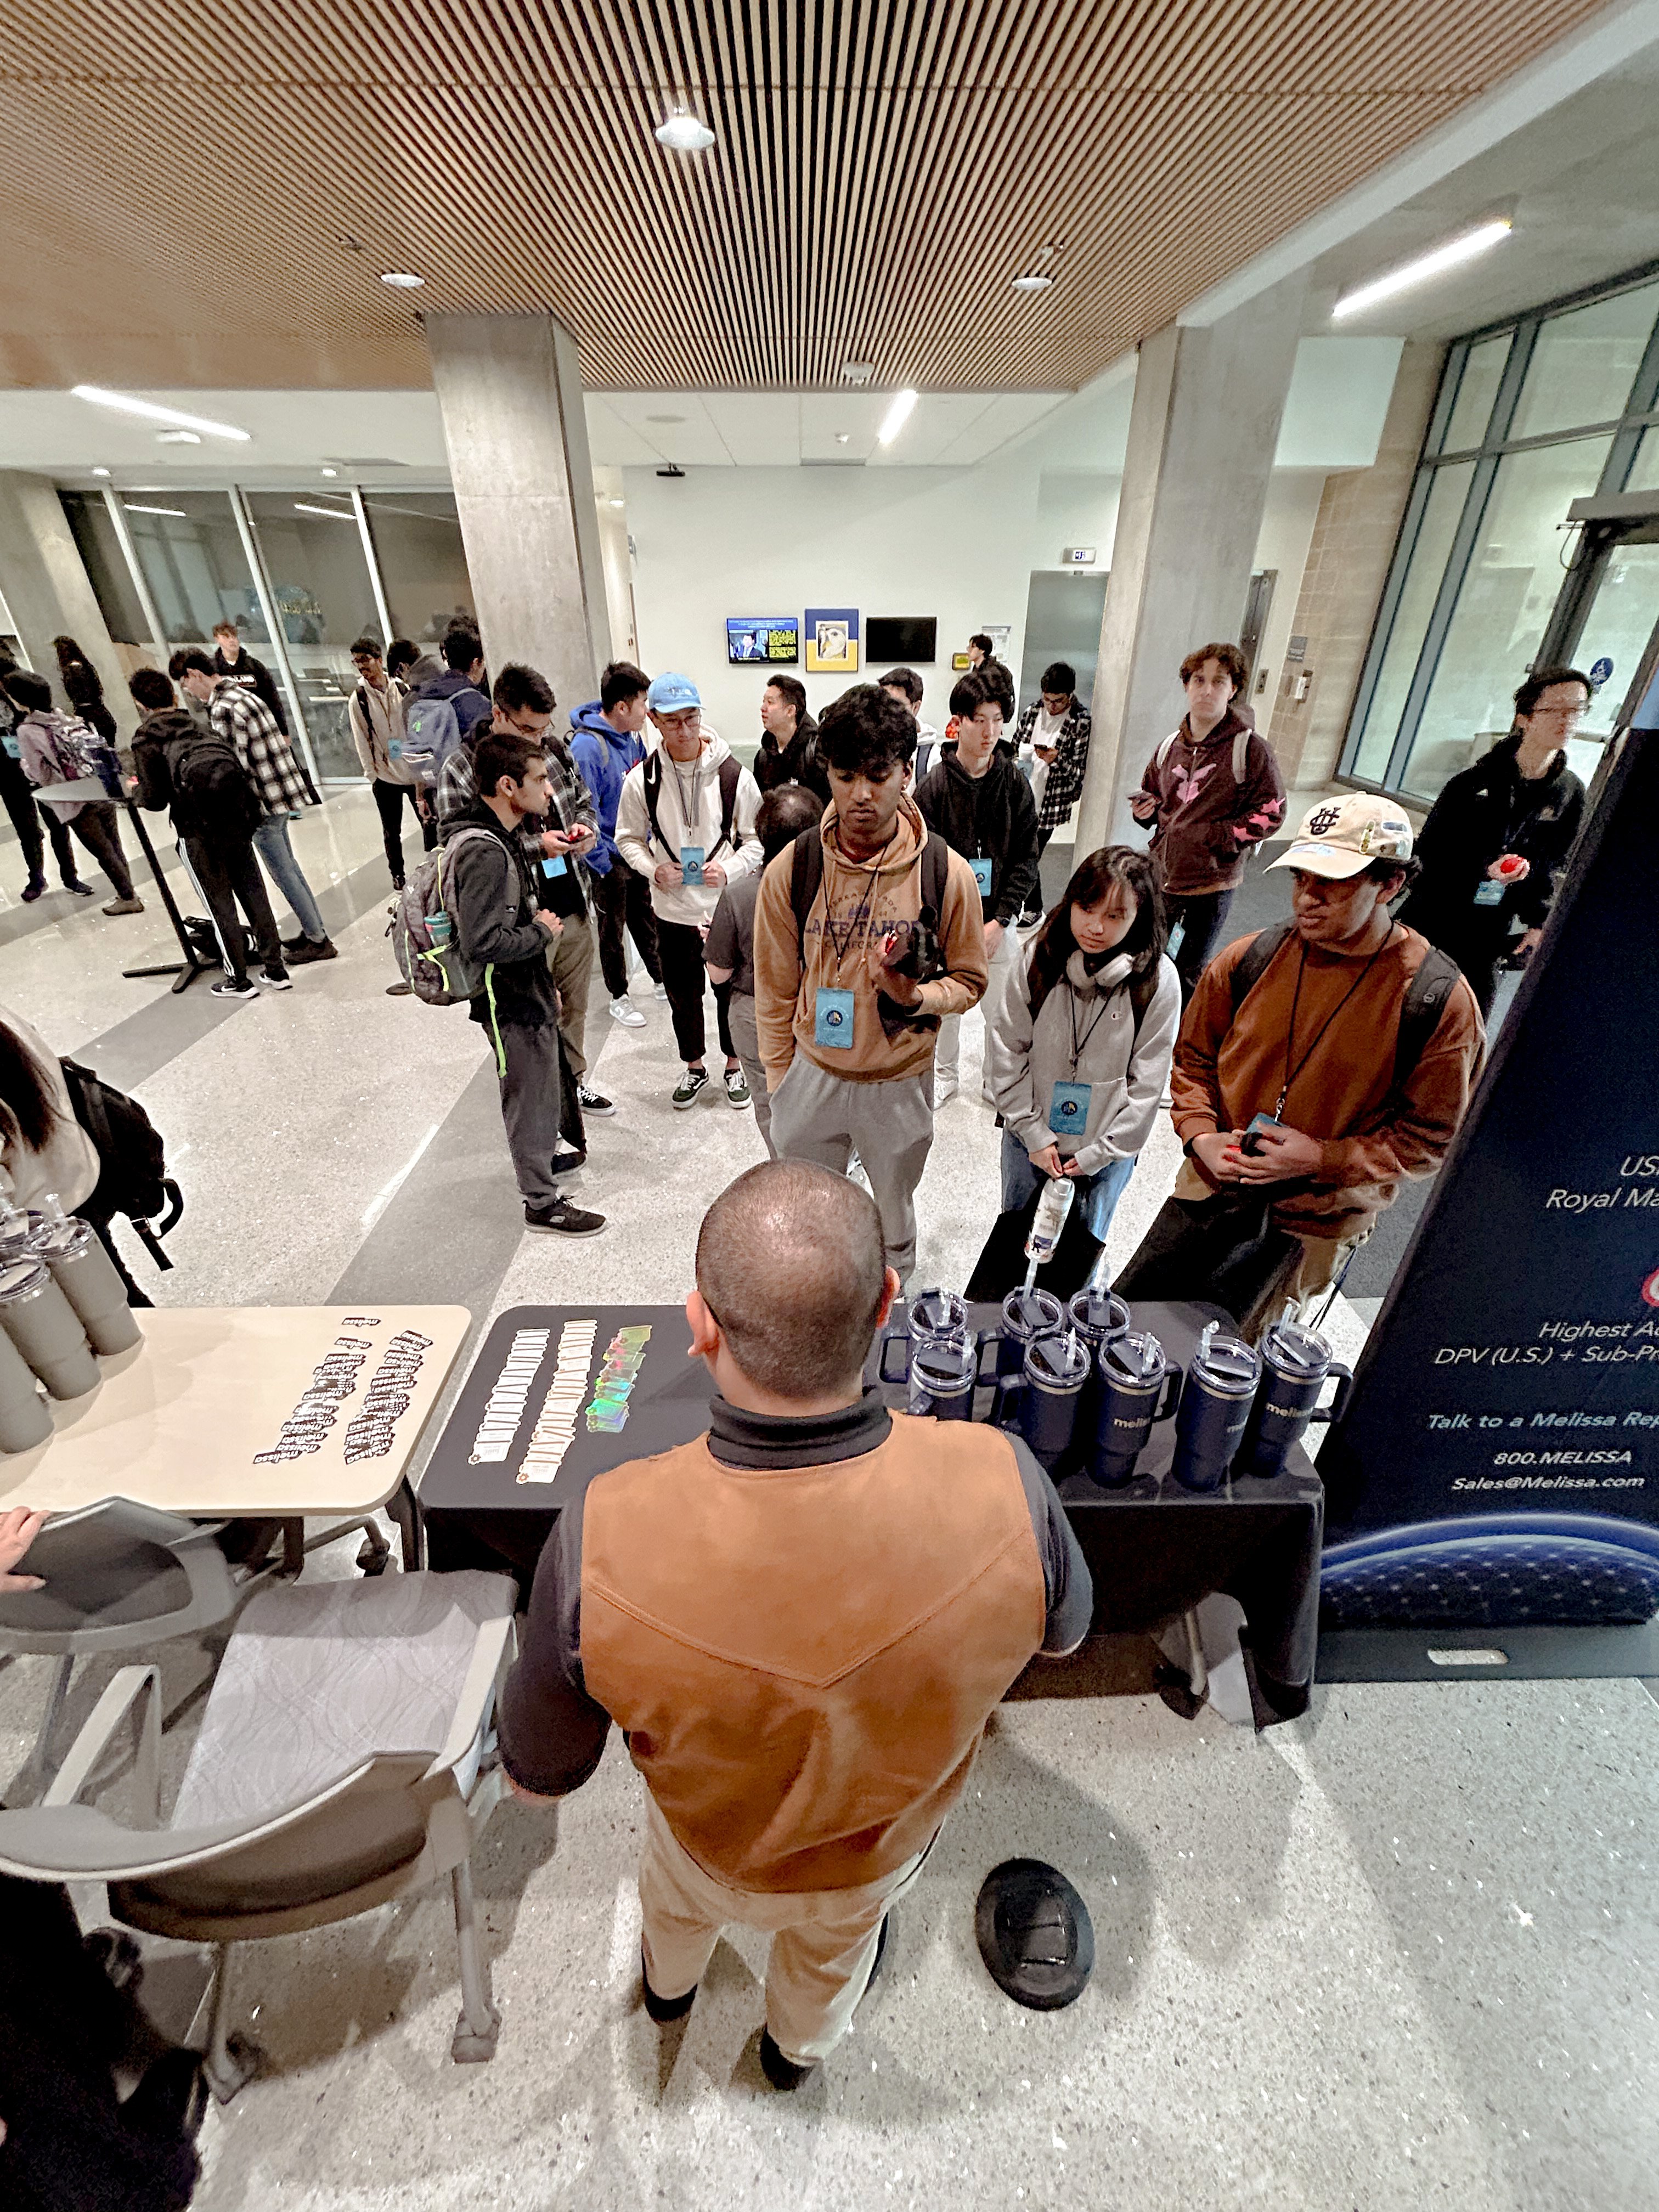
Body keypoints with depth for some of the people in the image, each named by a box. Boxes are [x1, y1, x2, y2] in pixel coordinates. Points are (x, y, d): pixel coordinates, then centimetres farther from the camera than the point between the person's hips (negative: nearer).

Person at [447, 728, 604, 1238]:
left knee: (543, 1085, 25)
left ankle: (547, 1154, 47)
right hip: (511, 1003, -9)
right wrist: (542, 930, -17)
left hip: (528, 990, 9)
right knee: (529, 1098, 5)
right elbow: (482, 944, -33)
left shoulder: (504, 836, 5)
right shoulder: (483, 852, -27)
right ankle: (541, 1202, 22)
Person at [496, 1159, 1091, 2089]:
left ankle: (670, 1985, 73)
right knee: (836, 1942, 39)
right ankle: (801, 2047, 72)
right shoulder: (1004, 1485, -41)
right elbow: (1064, 1631, -15)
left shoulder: (603, 1543, -43)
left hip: (714, 1847, 0)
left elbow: (539, 1773, -21)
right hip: (885, 1844, 1)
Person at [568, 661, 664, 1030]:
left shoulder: (632, 736, 1)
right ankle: (619, 997, 26)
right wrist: (602, 864, -19)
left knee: (645, 920, 21)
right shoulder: (587, 746, -23)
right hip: (611, 858, -7)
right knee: (613, 931, 11)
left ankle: (661, 981, 38)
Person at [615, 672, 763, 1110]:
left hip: (727, 909, -1)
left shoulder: (734, 776, -10)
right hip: (672, 911, 1)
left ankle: (735, 1064, 36)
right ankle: (694, 1067, 37)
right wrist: (654, 869, -13)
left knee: (732, 992, 13)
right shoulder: (641, 780, -7)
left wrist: (730, 869, -20)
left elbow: (757, 839, -2)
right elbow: (628, 838, 5)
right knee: (682, 994, 16)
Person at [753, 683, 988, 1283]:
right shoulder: (791, 870, -11)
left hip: (900, 1082, 0)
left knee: (894, 1222, 23)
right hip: (812, 1075, 1)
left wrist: (915, 995, -25)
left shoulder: (946, 873, -14)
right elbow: (775, 990, -1)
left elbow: (969, 980, -3)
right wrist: (779, 1084, 4)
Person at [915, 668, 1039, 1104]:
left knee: (1003, 1011, 7)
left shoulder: (1015, 782, -2)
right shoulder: (934, 785, -7)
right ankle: (946, 1075, 38)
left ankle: (994, 1080, 31)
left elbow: (1025, 859, -1)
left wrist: (1000, 920, -11)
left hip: (998, 920, 1)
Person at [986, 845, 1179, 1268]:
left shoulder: (1159, 980, -15)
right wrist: (1034, 1132, -10)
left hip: (1106, 1154, -1)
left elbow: (1147, 1085, -10)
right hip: (1028, 1142, 1)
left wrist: (1097, 1154, -10)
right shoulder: (1040, 958, -13)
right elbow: (1006, 1051, -9)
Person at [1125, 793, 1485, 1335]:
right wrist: (1200, 1135, -8)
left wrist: (1323, 1160, -20)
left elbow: (1430, 1138, -8)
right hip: (1212, 1190, 3)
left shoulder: (1439, 1000, -13)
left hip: (1317, 1227, -3)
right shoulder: (1248, 961, -6)